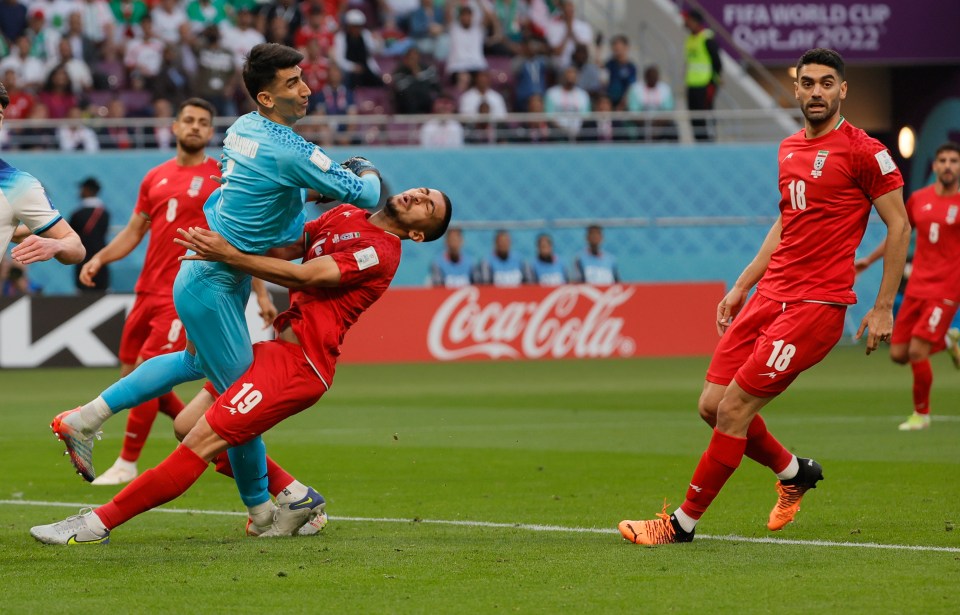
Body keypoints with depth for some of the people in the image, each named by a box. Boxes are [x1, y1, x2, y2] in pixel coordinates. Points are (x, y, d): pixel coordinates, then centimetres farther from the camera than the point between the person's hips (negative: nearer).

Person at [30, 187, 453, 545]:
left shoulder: (381, 252, -11)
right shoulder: (344, 216, 16)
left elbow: (303, 276, -16)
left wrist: (227, 254, -17)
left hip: (298, 364, -9)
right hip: (276, 349, 9)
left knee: (202, 441, -13)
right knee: (187, 425, 10)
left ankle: (98, 524, -12)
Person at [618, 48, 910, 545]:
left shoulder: (863, 152, -7)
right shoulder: (789, 149, 15)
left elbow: (899, 226, -4)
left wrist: (883, 308, -6)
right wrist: (741, 288, 23)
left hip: (816, 304, -8)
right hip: (770, 295, 8)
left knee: (734, 409, -12)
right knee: (712, 405, 4)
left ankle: (683, 523, -2)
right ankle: (794, 473, 28)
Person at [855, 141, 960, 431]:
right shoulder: (919, 199, 8)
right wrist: (869, 260, 21)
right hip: (917, 286, 5)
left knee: (917, 352, -14)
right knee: (898, 354, 1)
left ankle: (921, 413, 7)